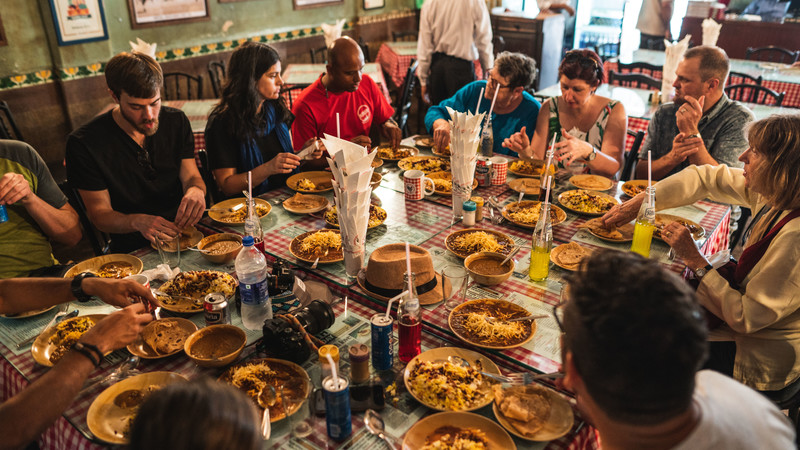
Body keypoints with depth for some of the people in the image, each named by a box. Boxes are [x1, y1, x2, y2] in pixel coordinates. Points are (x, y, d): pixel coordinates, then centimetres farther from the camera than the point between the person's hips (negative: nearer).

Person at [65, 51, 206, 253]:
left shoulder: (176, 121, 3)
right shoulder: (83, 143, -10)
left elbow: (190, 175, 5)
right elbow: (100, 213, -5)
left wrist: (196, 190, -22)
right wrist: (137, 222, -28)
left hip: (188, 233, 5)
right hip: (133, 249, -4)